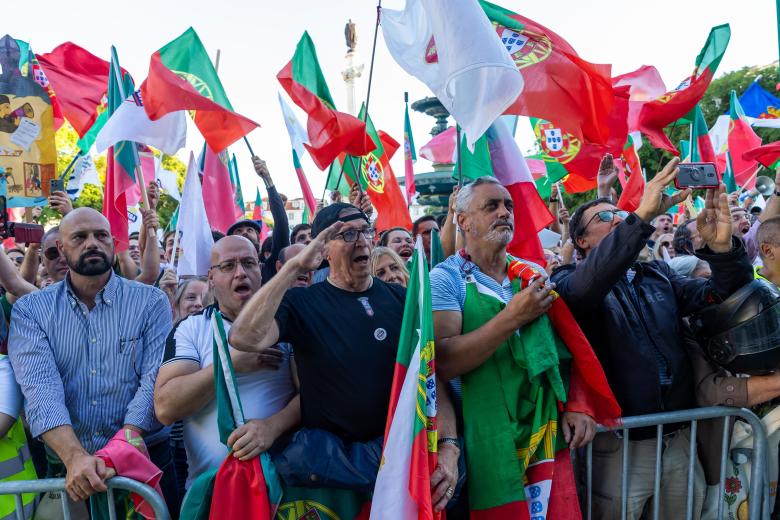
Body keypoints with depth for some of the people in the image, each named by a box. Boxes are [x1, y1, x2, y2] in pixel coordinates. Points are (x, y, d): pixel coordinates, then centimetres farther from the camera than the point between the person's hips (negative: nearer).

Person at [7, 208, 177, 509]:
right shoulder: (31, 310, 0)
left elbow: (155, 382, -12)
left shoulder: (150, 302, -3)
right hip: (67, 467, 1)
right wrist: (75, 457, -28)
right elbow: (40, 388, -14)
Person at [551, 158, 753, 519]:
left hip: (681, 439, 5)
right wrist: (642, 215, -34)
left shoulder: (658, 275, 13)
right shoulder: (569, 281, -4)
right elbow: (587, 283, -27)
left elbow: (726, 294, 3)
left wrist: (722, 247, -17)